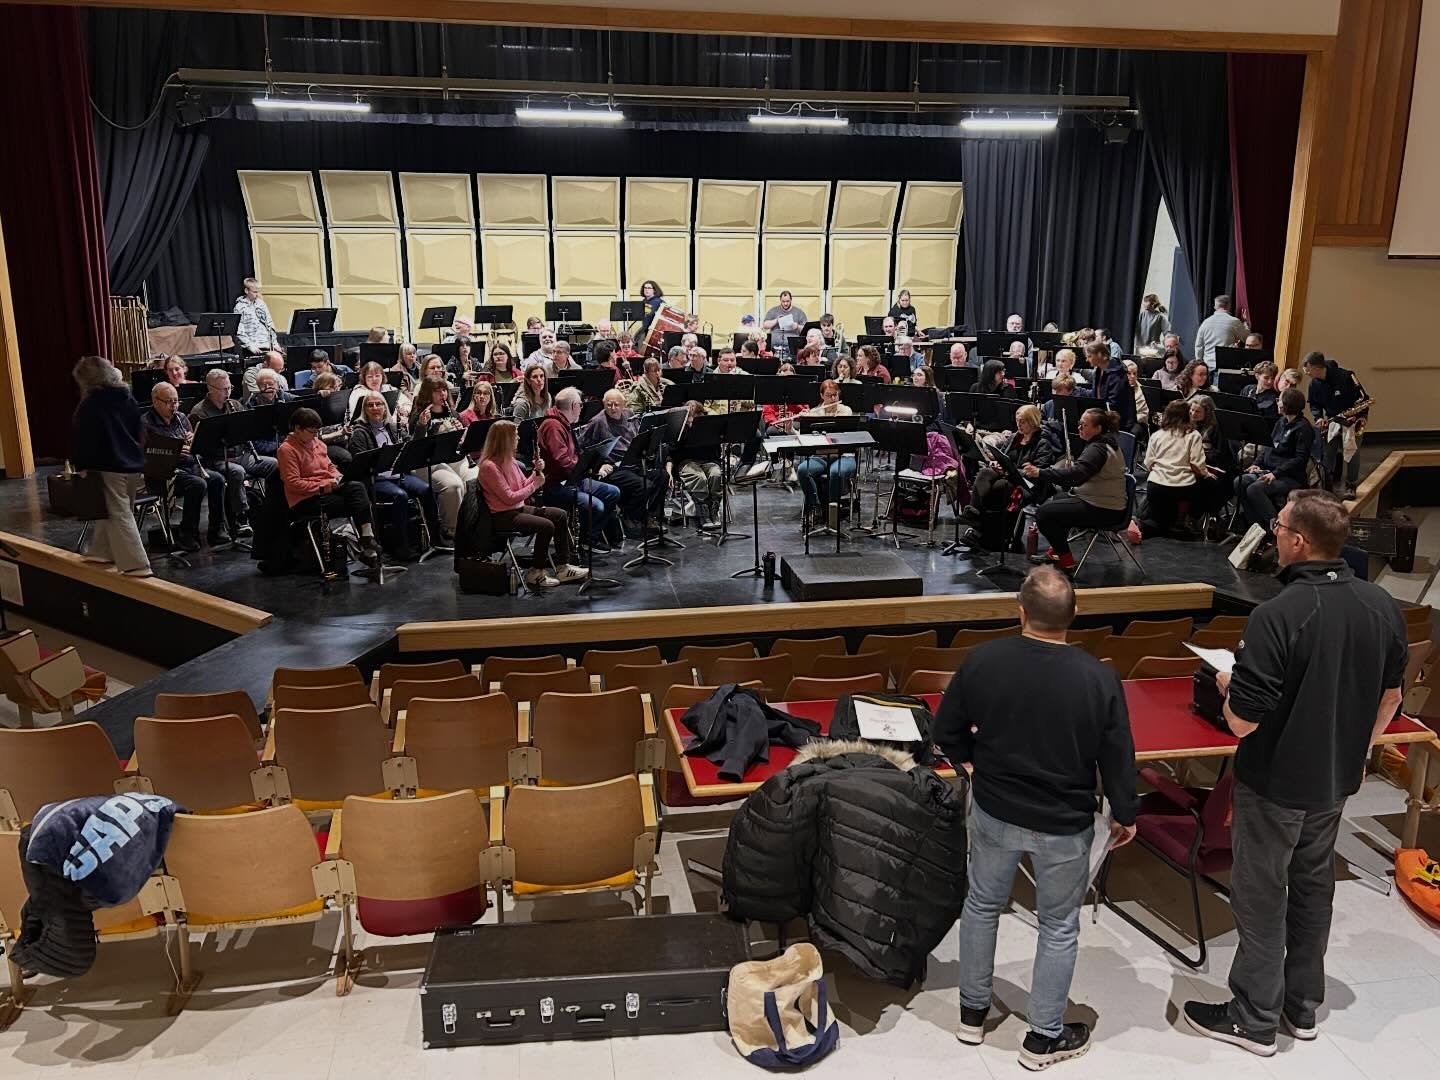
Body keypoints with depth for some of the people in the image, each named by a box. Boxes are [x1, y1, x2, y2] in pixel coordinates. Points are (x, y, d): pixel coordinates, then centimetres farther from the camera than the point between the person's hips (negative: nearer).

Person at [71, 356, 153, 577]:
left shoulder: (90, 405, -13)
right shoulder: (128, 399, 8)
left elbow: (80, 436, -11)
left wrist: (80, 464, 0)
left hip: (108, 466, -7)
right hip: (133, 464, 7)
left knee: (119, 515, -4)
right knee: (111, 508, 21)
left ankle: (137, 564, -9)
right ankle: (104, 551, 30)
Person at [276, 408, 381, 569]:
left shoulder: (317, 443, 15)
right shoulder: (287, 450, -10)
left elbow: (330, 466, 25)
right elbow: (293, 483, -16)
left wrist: (337, 477, 2)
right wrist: (322, 487, -20)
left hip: (328, 489, 7)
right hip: (304, 501, -7)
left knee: (357, 487, -23)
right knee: (356, 503, -22)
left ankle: (368, 542, -32)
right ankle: (368, 547, -15)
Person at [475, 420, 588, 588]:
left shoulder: (510, 460, 9)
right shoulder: (489, 466, -20)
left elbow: (524, 486, 14)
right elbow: (510, 498, -22)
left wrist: (537, 472, -3)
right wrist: (535, 485, -13)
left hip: (519, 509, 10)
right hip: (502, 516, -10)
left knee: (560, 515, 0)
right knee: (546, 525, -25)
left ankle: (563, 568, 3)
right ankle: (535, 573, -9)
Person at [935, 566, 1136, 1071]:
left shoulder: (981, 661, -15)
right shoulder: (1098, 678, -19)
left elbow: (945, 734, -5)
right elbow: (1117, 758, -10)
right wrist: (1124, 814, 7)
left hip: (993, 812, 2)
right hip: (1065, 825, -2)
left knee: (982, 906, 22)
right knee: (1058, 927, 16)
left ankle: (972, 1014, 36)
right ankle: (1044, 1037, 29)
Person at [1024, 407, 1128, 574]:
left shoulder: (1098, 449, -21)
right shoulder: (1105, 443, 12)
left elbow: (1077, 474, -36)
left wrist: (1040, 473, -42)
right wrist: (1071, 467, -3)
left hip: (1104, 510, -11)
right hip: (1100, 501, 11)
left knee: (1044, 512, -14)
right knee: (1052, 501, 23)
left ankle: (1066, 561, -4)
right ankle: (1057, 550, 28)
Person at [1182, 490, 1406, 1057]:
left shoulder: (1277, 616, -29)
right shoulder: (1382, 605, -6)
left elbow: (1243, 722, -26)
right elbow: (1390, 696, 8)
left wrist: (1228, 684, -5)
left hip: (1275, 785, -7)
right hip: (1336, 780, 7)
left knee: (1262, 898, 9)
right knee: (1314, 887, 22)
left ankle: (1254, 1019, 24)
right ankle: (1302, 1006, 37)